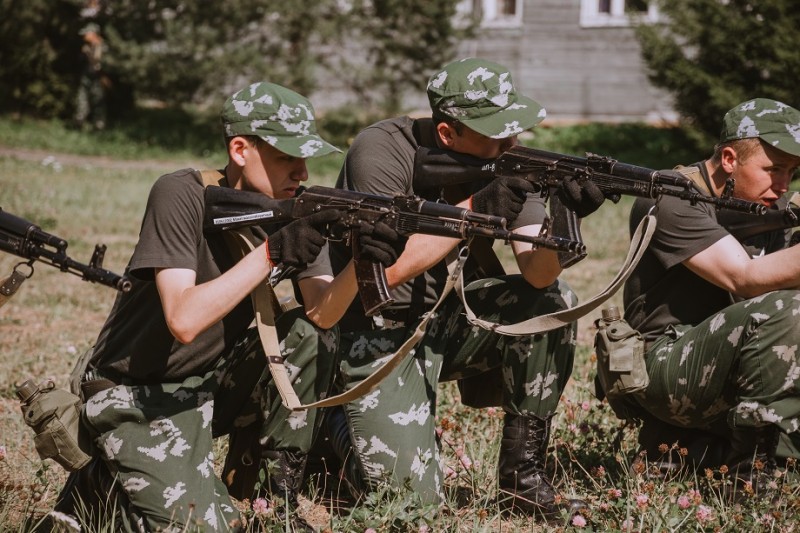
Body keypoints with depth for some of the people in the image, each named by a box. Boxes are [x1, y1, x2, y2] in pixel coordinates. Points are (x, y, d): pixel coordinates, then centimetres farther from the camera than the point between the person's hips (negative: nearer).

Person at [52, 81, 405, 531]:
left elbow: (322, 313, -16)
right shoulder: (182, 196, -21)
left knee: (312, 338, -16)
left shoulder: (295, 206, -5)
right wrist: (272, 252, -37)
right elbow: (184, 321, -32)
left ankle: (273, 491, -3)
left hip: (211, 381, 6)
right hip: (138, 398, -6)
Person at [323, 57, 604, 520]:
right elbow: (386, 269, -28)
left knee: (553, 300, -20)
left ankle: (523, 475, -9)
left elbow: (537, 273, -17)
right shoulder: (382, 152, -20)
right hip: (378, 330, -5)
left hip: (448, 317, 5)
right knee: (409, 494, -17)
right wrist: (474, 209, -32)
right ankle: (339, 419, 18)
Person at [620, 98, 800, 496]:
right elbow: (745, 279, -28)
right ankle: (749, 478, -21)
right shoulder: (674, 201, -15)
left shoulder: (768, 204, 12)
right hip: (665, 365, -9)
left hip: (724, 367, 9)